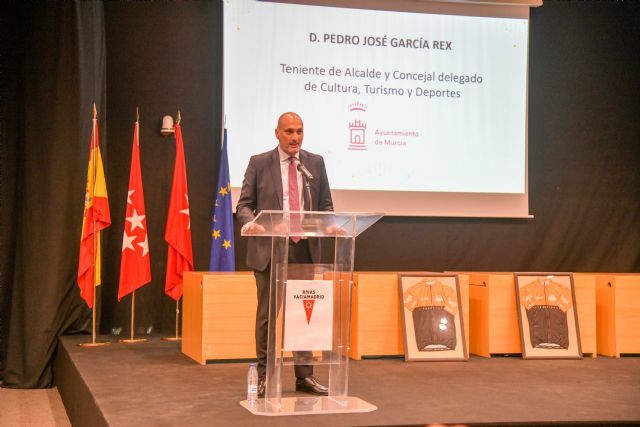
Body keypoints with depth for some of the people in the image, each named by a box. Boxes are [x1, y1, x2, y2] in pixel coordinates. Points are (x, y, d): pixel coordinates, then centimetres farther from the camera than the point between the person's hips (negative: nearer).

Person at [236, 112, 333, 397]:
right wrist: (249, 221, -19)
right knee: (266, 314, 3)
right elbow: (244, 204, 2)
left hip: (305, 248, 2)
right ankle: (264, 376, 13)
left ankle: (305, 376, 15)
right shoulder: (259, 163, 2)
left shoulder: (316, 162, 9)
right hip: (269, 248, -2)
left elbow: (325, 204, 11)